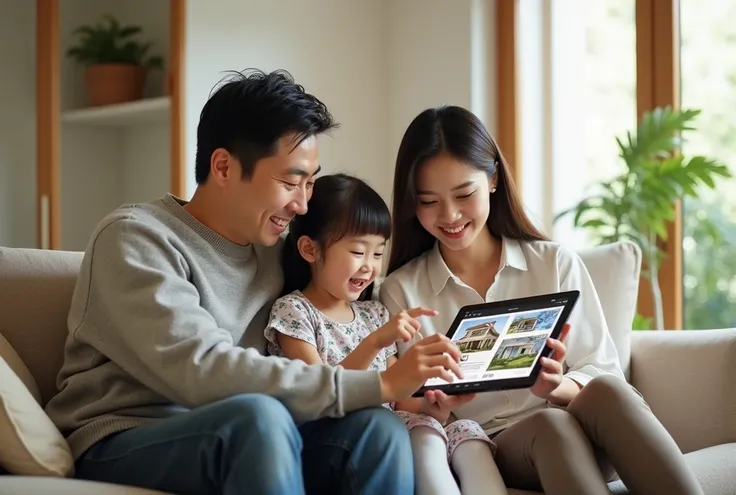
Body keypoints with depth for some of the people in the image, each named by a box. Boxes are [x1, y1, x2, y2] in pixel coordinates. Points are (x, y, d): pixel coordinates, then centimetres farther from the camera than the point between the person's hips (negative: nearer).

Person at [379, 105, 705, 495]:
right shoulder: (400, 291, 6)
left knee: (606, 393, -33)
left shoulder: (557, 264, 8)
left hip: (582, 443, 2)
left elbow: (604, 374, 4)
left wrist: (558, 387, -19)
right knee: (550, 423, -35)